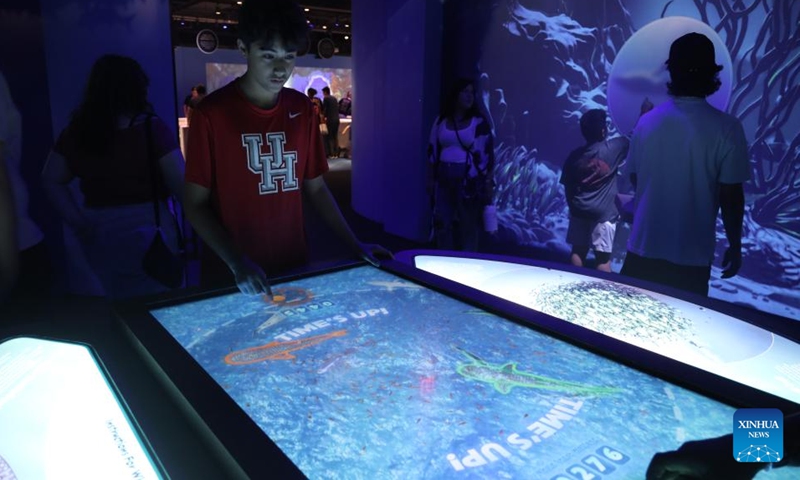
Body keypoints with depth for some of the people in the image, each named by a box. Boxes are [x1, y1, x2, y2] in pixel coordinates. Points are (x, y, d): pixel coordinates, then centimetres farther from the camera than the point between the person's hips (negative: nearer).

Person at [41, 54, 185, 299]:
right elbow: (180, 185, -16)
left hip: (97, 231, 5)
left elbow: (51, 180, 8)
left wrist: (79, 222, 7)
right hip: (146, 230, -5)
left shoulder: (76, 131, 1)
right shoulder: (152, 128, -14)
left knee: (119, 301, 20)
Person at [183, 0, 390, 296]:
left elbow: (315, 186, 8)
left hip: (294, 267, 4)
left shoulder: (302, 109, 2)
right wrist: (237, 262, -20)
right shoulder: (212, 113, -11)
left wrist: (354, 244, 1)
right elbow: (195, 204, -8)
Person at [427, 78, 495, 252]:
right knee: (442, 224, 5)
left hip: (469, 181, -3)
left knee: (469, 227, 1)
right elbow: (433, 152, 11)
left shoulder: (479, 123, -2)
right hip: (444, 180, 3)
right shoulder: (441, 121, 8)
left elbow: (487, 156, -3)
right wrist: (430, 179, 7)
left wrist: (488, 186, -7)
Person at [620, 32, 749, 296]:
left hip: (643, 249, 2)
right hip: (692, 255, -2)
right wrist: (735, 245, 4)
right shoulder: (727, 128, -12)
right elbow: (731, 197, -9)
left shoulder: (647, 121, -4)